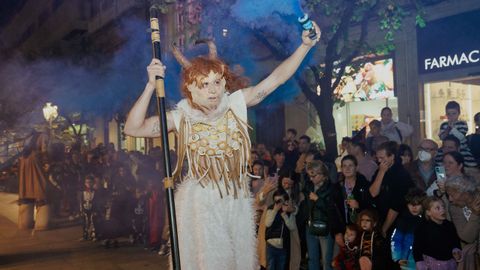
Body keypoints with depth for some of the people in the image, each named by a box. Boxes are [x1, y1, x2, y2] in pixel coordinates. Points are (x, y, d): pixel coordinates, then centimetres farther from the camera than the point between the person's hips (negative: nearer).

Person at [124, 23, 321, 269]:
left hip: (238, 201, 2)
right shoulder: (181, 116, -8)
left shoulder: (236, 103, -5)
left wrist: (305, 45, -19)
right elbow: (133, 128, -14)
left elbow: (275, 78, -10)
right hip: (200, 203, -2)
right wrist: (151, 85, -22)